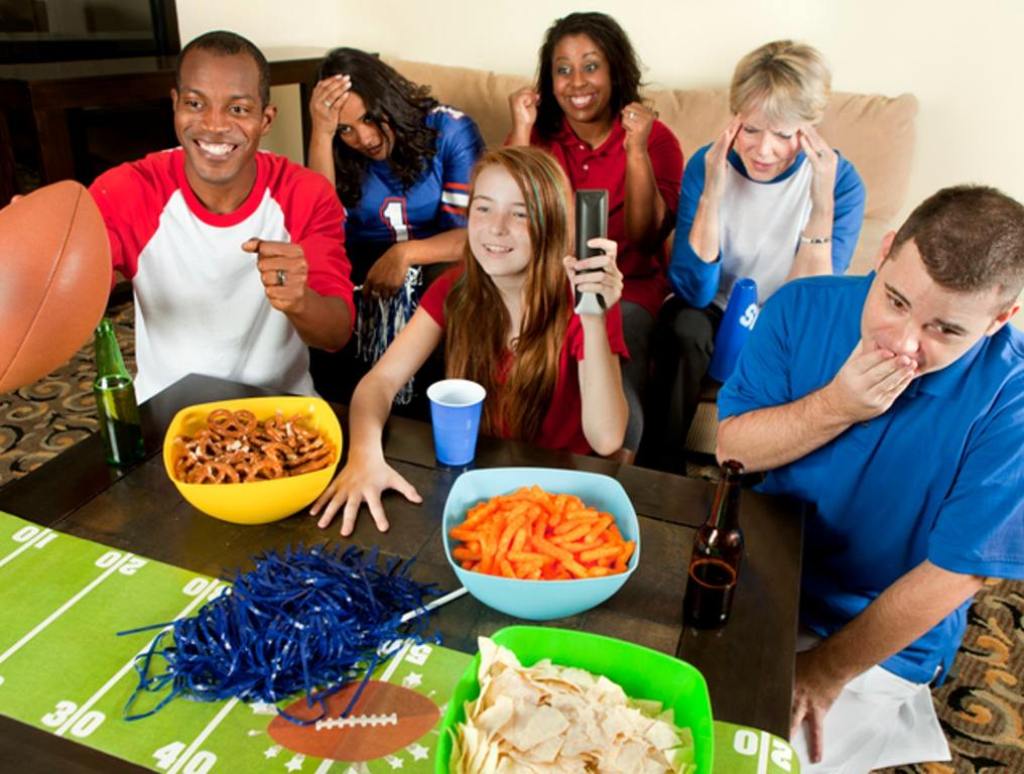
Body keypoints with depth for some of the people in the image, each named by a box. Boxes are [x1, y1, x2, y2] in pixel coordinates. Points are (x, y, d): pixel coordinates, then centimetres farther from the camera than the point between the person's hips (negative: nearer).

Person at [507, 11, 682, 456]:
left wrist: (636, 151, -19)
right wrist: (520, 134, -12)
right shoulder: (539, 132, 7)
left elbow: (646, 239, -10)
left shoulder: (655, 138, 1)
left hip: (623, 292, -1)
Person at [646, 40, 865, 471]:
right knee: (684, 326, -31)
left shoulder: (840, 182, -16)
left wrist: (822, 206, -32)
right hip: (715, 313, 0)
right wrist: (712, 194, -32)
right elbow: (693, 292, -22)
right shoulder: (708, 164, -14)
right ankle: (662, 467, -13)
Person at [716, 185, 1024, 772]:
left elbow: (953, 573, -17)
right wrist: (836, 407, -27)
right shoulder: (804, 308, -12)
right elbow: (731, 448, -10)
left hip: (880, 648, -2)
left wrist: (824, 674, -11)